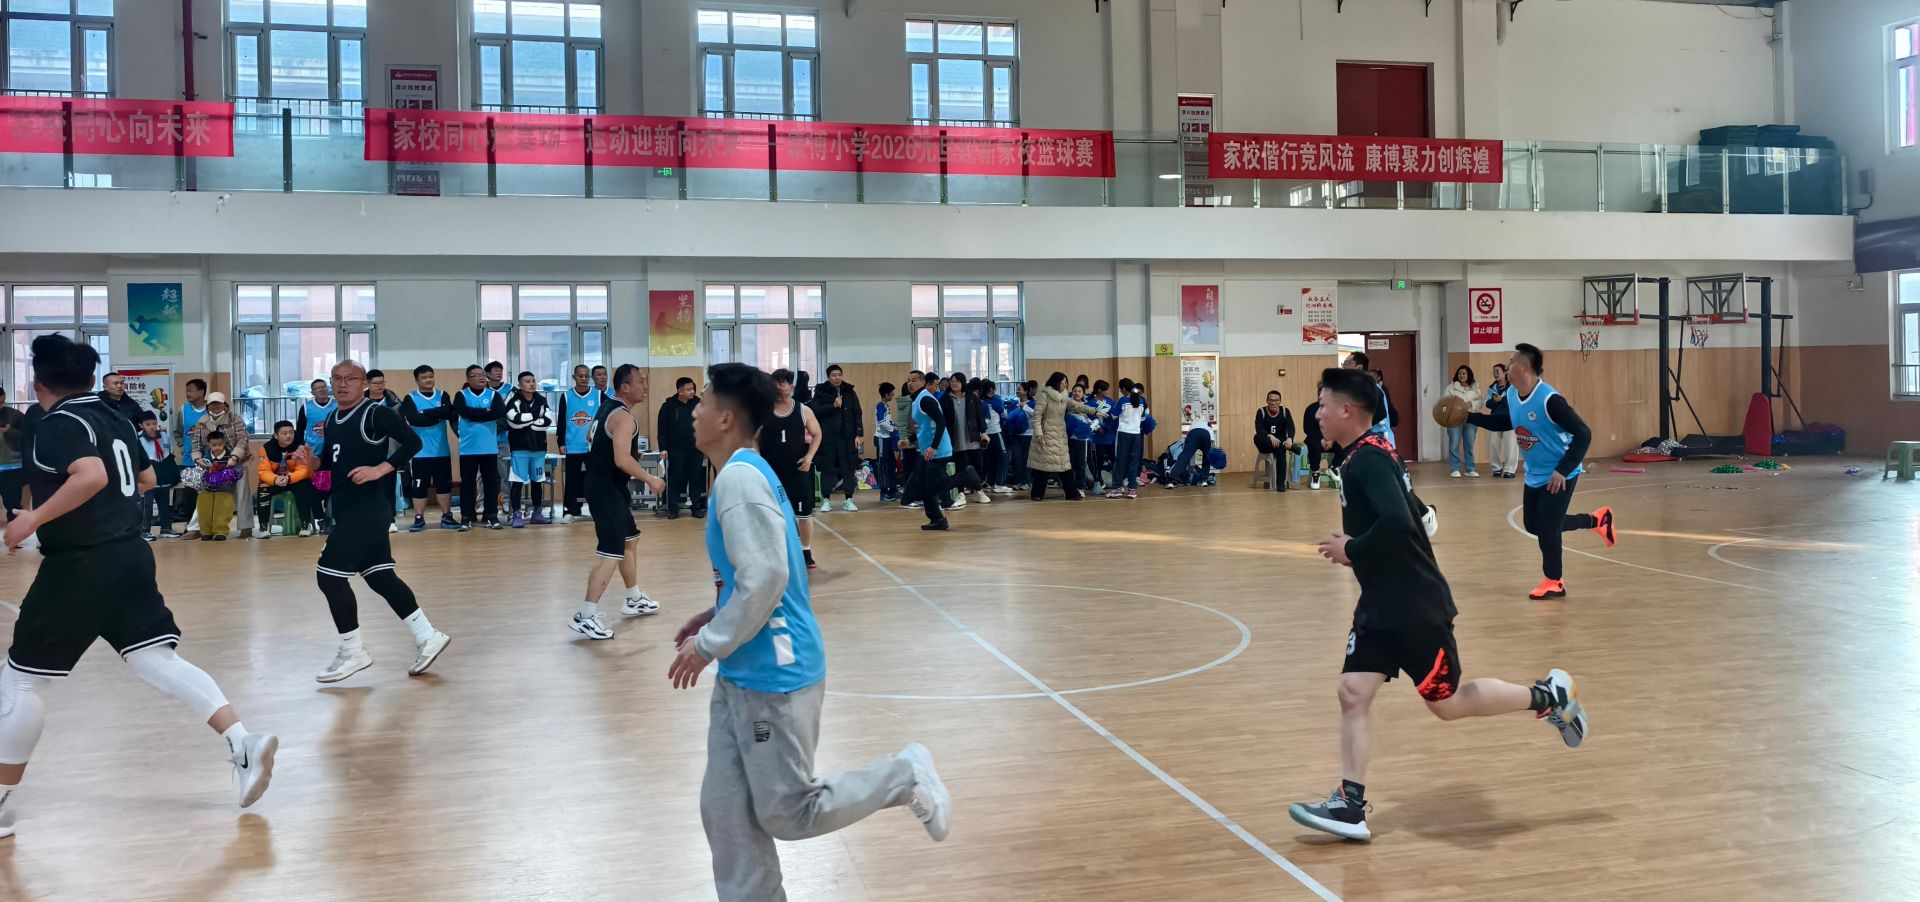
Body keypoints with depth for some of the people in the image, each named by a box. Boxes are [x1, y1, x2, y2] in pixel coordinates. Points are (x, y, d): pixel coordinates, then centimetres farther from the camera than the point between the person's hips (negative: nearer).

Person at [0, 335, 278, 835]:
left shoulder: (57, 424, -12)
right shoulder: (112, 417, 12)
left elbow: (91, 476, -30)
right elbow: (145, 479, 24)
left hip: (80, 566, -7)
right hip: (130, 555, 8)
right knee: (160, 661, 4)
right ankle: (243, 743, -12)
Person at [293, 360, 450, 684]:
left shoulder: (377, 414, -13)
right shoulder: (331, 419, 13)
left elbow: (413, 442, -18)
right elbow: (331, 460, 23)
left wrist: (381, 468, -25)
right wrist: (312, 462, 2)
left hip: (368, 509, -9)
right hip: (349, 510, 9)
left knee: (329, 576, -8)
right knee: (381, 577, 10)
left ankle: (352, 652, 4)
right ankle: (427, 638, 18)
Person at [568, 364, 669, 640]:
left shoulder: (609, 409, 12)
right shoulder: (623, 417, -19)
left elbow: (596, 440, 24)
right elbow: (622, 460, -28)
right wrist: (650, 479, -17)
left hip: (607, 484, 11)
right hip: (607, 488, -11)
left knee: (630, 541, 23)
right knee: (611, 554, -12)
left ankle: (634, 600, 37)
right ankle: (585, 617, -12)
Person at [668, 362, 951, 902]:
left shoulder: (740, 477, -19)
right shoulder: (745, 473, 11)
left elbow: (766, 578, -26)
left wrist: (708, 645, -17)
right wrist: (715, 616, 12)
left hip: (774, 677, -10)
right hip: (741, 676, 10)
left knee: (787, 814, 2)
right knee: (726, 814, 10)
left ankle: (904, 776, 16)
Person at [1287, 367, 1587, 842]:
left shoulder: (1368, 459, -21)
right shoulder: (1364, 455, 10)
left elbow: (1398, 523, -34)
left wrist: (1351, 550, -19)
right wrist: (1352, 546, 8)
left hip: (1416, 606, -9)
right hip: (1382, 604, 9)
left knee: (1447, 703, 5)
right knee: (1353, 691, 1)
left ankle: (1548, 697, 23)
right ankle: (1350, 806, 3)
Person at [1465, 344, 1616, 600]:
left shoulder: (1549, 400, -29)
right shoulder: (1512, 396, -4)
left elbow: (1583, 435, -28)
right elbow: (1505, 423, 17)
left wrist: (1562, 470, -32)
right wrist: (1468, 417, 7)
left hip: (1559, 475, -8)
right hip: (1535, 474, 8)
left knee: (1546, 527, -5)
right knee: (1533, 525, 14)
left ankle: (1554, 583, 15)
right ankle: (1596, 520, 33)